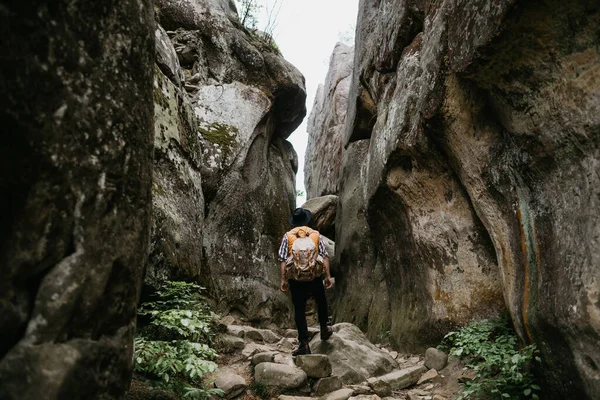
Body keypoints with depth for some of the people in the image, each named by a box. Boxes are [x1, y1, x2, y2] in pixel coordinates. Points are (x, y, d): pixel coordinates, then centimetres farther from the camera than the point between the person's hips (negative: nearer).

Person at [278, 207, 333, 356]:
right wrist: (328, 276, 1)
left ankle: (304, 344, 5)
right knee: (321, 302, 25)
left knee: (299, 309, 5)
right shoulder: (316, 234, 4)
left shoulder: (287, 236, 2)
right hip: (315, 276, 1)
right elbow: (325, 256, -1)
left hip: (295, 278, 0)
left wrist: (283, 279, -1)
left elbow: (282, 259, -3)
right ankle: (324, 329, 39)